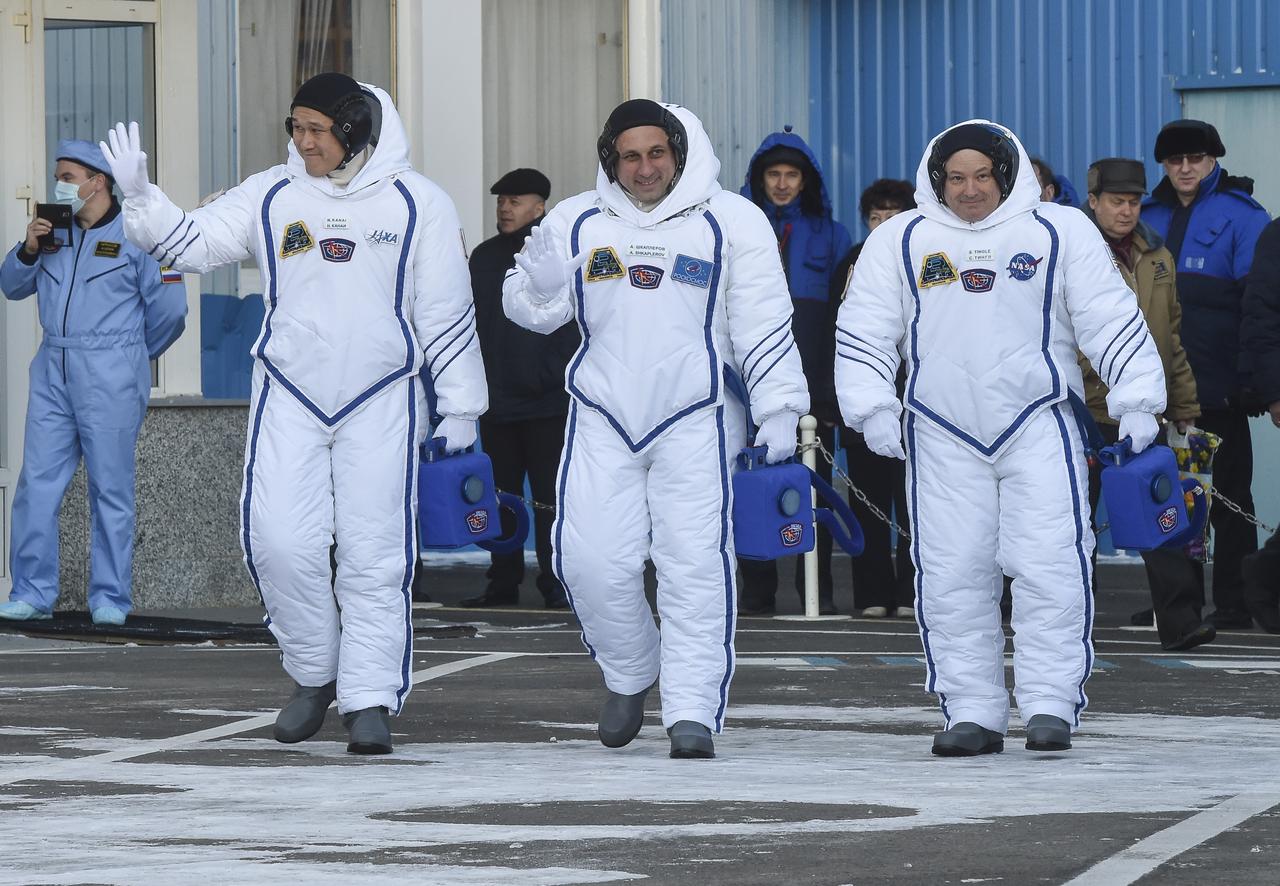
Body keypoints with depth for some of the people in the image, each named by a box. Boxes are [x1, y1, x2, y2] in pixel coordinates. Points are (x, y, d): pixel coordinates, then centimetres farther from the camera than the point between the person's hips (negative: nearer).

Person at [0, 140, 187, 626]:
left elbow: (169, 308, -2)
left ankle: (110, 599, 5)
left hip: (110, 380, -5)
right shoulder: (54, 231, 14)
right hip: (53, 376, 5)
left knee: (110, 489, -1)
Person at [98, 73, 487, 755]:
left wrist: (459, 405, 4)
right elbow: (192, 243, -1)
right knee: (279, 539, -8)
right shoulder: (270, 197, 4)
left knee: (374, 555, -4)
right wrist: (140, 198, -18)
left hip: (381, 402, -2)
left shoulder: (416, 203, 0)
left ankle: (369, 700, 2)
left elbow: (446, 311, 4)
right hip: (289, 398, 2)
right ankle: (314, 674, 13)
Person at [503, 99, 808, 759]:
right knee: (591, 560, -5)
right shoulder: (576, 223, 7)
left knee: (695, 565, -9)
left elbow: (764, 324, 1)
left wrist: (778, 407, -5)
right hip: (602, 420, 2)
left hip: (695, 421, -2)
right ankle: (629, 676, 21)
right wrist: (540, 278, -9)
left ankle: (693, 711, -6)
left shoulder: (731, 222, 1)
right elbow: (530, 309, 14)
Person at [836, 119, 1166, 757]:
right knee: (951, 576, 0)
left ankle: (1050, 705, -3)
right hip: (943, 435, 2)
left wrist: (1136, 398, -2)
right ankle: (972, 714, 6)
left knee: (1051, 567, -10)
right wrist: (872, 406, -4)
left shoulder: (1060, 232, 4)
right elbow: (864, 330, 7)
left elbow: (1111, 319, 4)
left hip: (1039, 427, -1)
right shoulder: (900, 240, 8)